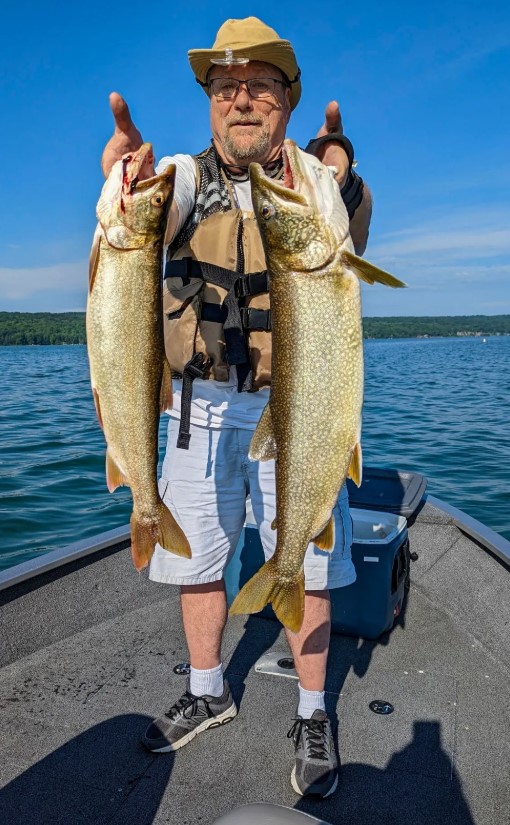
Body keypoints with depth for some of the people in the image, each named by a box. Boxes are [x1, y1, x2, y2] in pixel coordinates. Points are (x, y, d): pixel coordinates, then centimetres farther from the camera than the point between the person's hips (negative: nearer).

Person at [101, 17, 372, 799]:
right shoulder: (189, 177, 0)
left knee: (305, 569, 4)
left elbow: (345, 247, -23)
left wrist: (341, 183, -44)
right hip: (203, 402, 2)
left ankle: (312, 716, 26)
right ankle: (208, 692, 36)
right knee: (195, 558, 13)